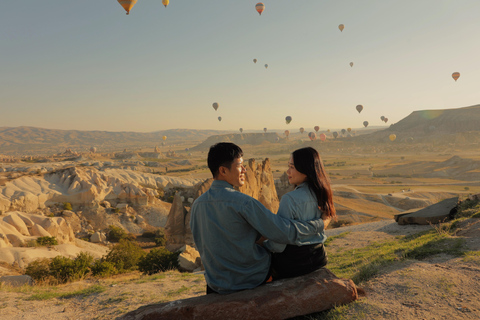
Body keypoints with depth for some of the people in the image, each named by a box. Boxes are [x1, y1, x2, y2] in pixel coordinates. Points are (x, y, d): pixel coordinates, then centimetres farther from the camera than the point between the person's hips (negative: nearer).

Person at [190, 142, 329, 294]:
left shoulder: (197, 204, -6)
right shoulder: (243, 202, -26)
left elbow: (201, 245, 7)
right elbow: (287, 232, -22)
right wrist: (320, 224, -6)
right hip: (252, 280, -5)